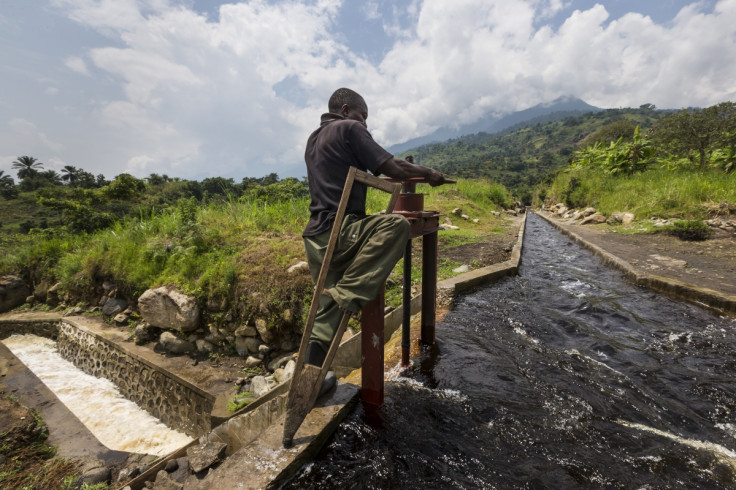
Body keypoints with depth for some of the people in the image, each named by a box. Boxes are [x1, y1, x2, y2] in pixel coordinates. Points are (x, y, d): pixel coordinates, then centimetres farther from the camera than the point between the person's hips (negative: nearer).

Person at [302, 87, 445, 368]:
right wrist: (429, 174, 9)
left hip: (315, 238, 9)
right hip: (338, 233, -9)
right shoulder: (349, 128, -1)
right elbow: (394, 169, -9)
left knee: (329, 310, 15)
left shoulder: (314, 138, 24)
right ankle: (349, 292, -21)